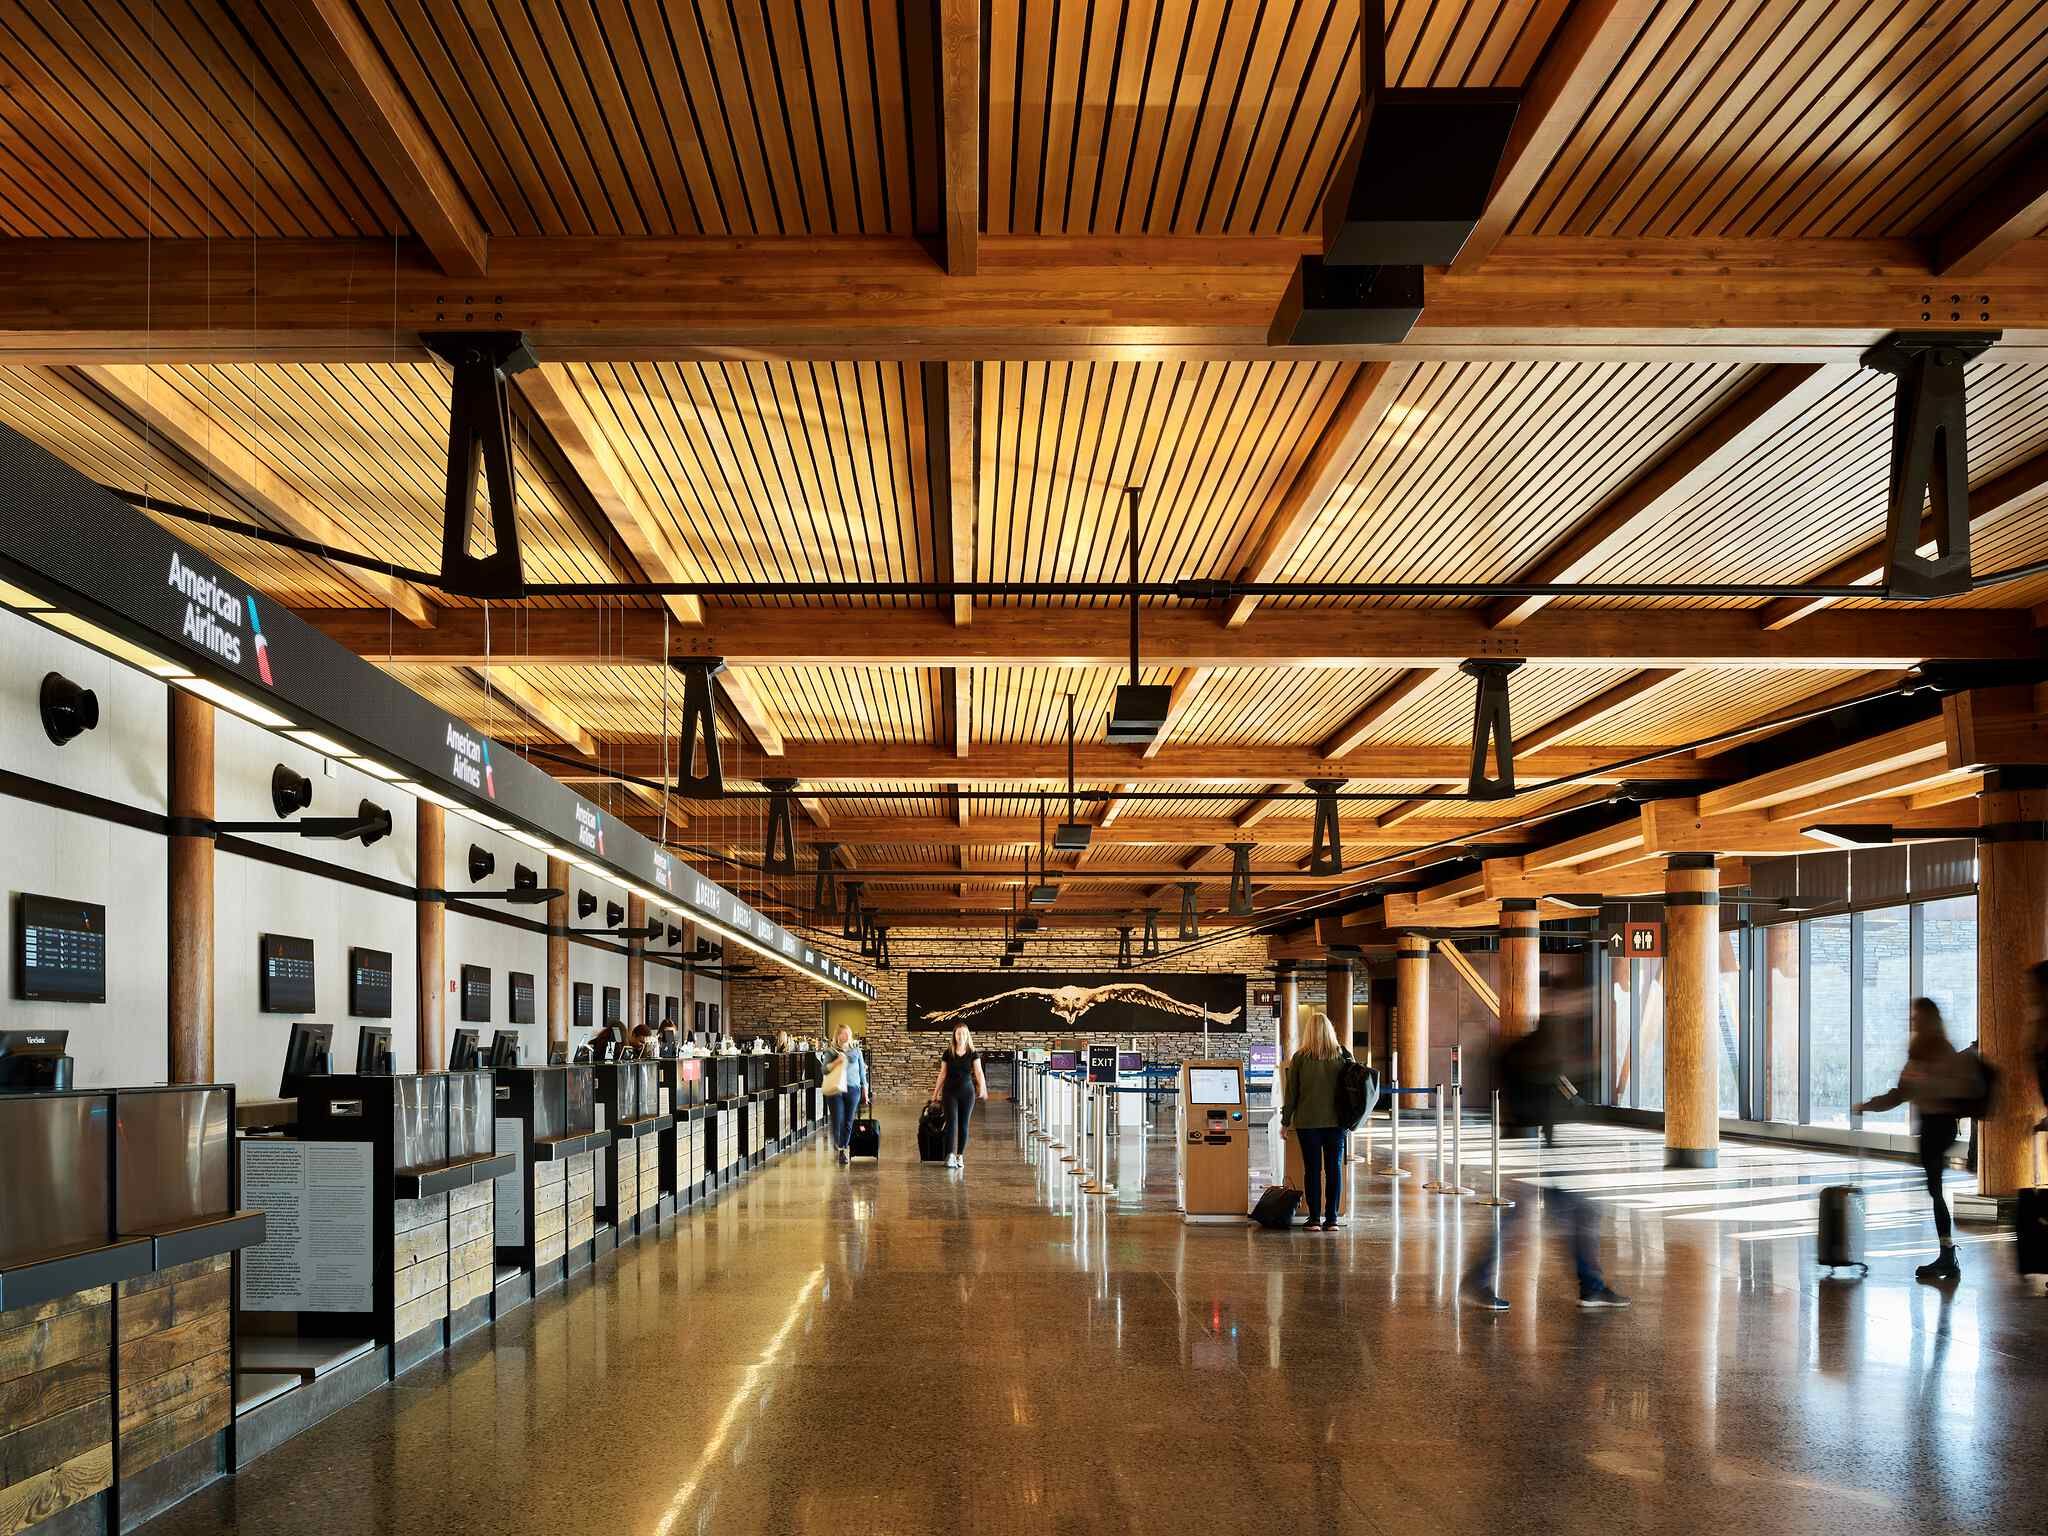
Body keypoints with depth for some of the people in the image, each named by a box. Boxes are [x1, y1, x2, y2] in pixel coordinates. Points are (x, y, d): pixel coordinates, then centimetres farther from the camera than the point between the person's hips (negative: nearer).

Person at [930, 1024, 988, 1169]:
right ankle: (950, 1156, -18)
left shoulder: (973, 1054, 1)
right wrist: (935, 1094, 10)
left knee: (963, 1124, 5)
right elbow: (942, 1075, 8)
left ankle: (960, 1156, 13)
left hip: (967, 1092, 1)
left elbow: (979, 1072, -9)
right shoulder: (948, 1054, 2)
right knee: (951, 1122, -12)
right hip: (950, 1092, -1)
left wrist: (983, 1089, -24)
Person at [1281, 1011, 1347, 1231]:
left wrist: (1286, 1119, 7)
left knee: (1312, 1169, 4)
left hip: (1308, 1121, -1)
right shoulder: (1341, 1055, -1)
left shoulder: (1300, 1058, -5)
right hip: (1336, 1121, 1)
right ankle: (1331, 1219, 7)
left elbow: (1291, 1091, -1)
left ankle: (1314, 1219, 5)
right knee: (1334, 1168, 6)